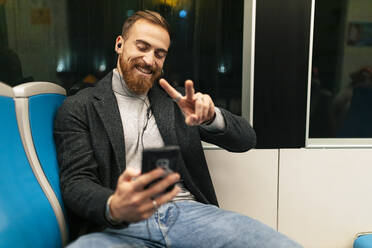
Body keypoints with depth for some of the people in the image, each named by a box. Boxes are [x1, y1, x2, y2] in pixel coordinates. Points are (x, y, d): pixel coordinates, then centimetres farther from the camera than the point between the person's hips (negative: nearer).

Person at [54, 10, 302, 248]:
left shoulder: (175, 100, 17)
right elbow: (77, 183, -2)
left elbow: (247, 140, 14)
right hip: (119, 224, -3)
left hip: (188, 211, 4)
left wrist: (212, 116, -10)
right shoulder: (78, 108, 8)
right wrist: (114, 208, -26)